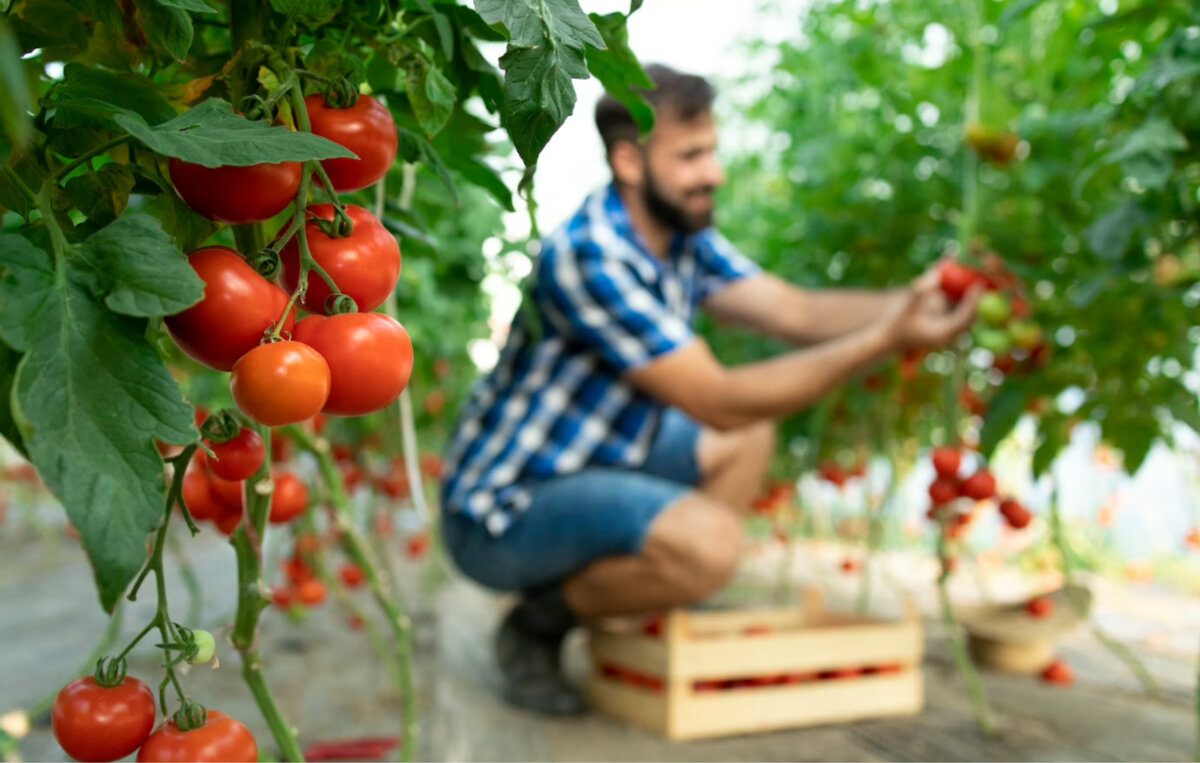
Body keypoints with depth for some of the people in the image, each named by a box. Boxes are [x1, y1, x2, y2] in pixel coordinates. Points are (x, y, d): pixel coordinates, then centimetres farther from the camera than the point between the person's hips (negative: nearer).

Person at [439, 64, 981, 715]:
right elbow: (720, 402, -28)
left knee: (749, 437, 9)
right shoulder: (590, 257, -27)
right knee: (708, 542, -29)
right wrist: (886, 339, -30)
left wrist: (911, 298, -21)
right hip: (504, 509, -9)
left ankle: (655, 613, 9)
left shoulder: (683, 234, 2)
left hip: (594, 460, 9)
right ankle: (536, 624, -3)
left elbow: (797, 310, -4)